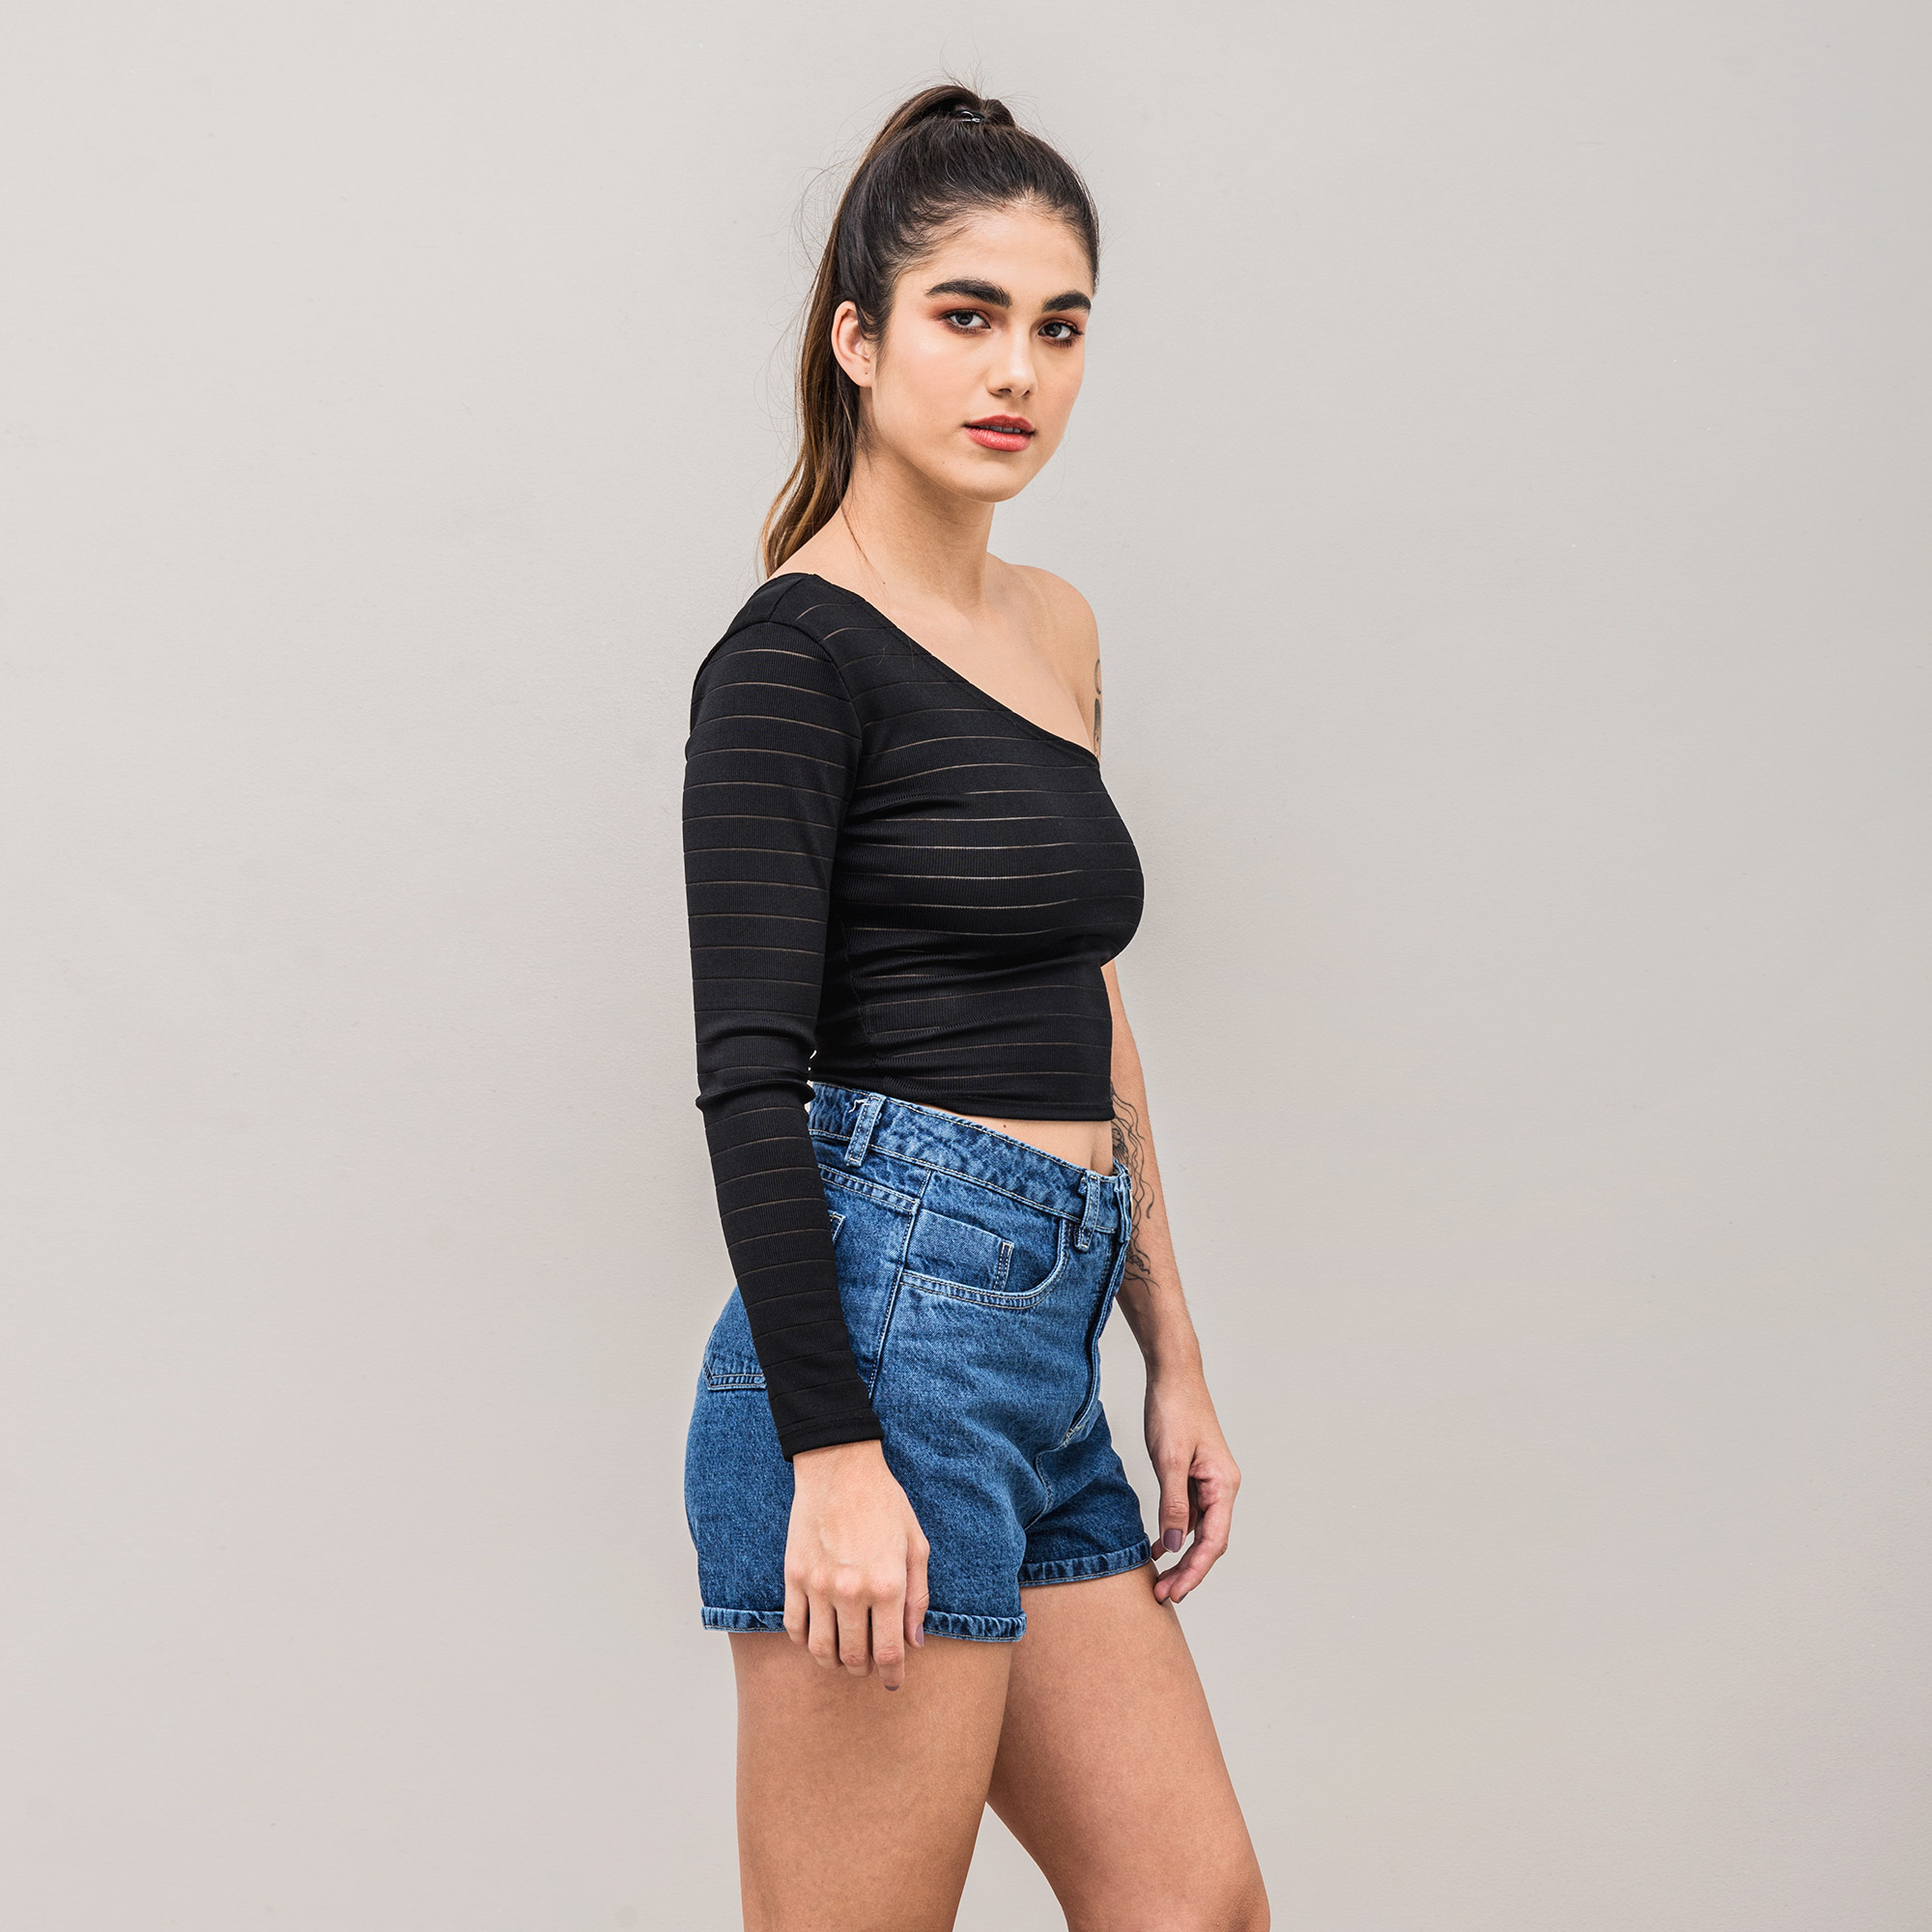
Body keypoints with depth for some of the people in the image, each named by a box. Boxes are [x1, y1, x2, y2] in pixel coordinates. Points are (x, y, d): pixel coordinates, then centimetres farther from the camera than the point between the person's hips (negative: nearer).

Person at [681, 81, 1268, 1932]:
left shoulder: (1055, 631, 16)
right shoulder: (795, 653, -9)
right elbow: (750, 1073, -15)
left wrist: (1172, 1353, 18)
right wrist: (837, 1452, -21)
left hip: (1043, 1363, 9)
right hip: (892, 1332, -8)